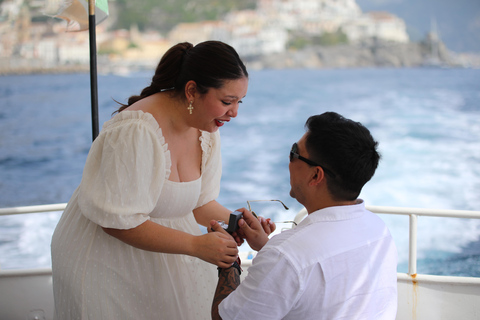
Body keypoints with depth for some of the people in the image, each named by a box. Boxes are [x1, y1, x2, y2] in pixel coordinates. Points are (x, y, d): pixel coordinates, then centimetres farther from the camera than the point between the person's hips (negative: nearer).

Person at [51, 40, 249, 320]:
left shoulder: (206, 128, -4)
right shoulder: (136, 131, -30)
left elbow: (198, 202, 3)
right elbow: (117, 221, -28)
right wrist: (195, 245, -30)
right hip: (105, 262, -6)